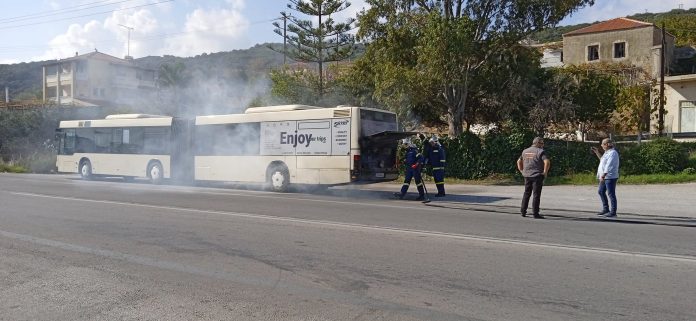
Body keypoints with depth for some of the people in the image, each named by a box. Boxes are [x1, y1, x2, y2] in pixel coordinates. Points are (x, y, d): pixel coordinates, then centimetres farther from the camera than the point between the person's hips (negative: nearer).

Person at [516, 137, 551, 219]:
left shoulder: (525, 151, 13)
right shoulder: (540, 152, -8)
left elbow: (519, 161, 19)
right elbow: (547, 162, -21)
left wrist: (522, 171, 18)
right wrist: (545, 172, -12)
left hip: (527, 176, 6)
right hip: (537, 176, -6)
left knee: (526, 193, 15)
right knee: (536, 194, -1)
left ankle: (523, 211, 15)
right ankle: (535, 213, 0)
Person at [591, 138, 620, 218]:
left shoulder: (612, 153, -16)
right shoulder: (607, 152, 15)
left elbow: (609, 166, -23)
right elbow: (602, 160, 33)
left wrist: (603, 176, -26)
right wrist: (597, 152, 25)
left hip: (610, 177, -10)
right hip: (605, 177, 10)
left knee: (611, 194, -5)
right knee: (601, 191, 16)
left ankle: (613, 212, 1)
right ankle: (606, 209, 25)